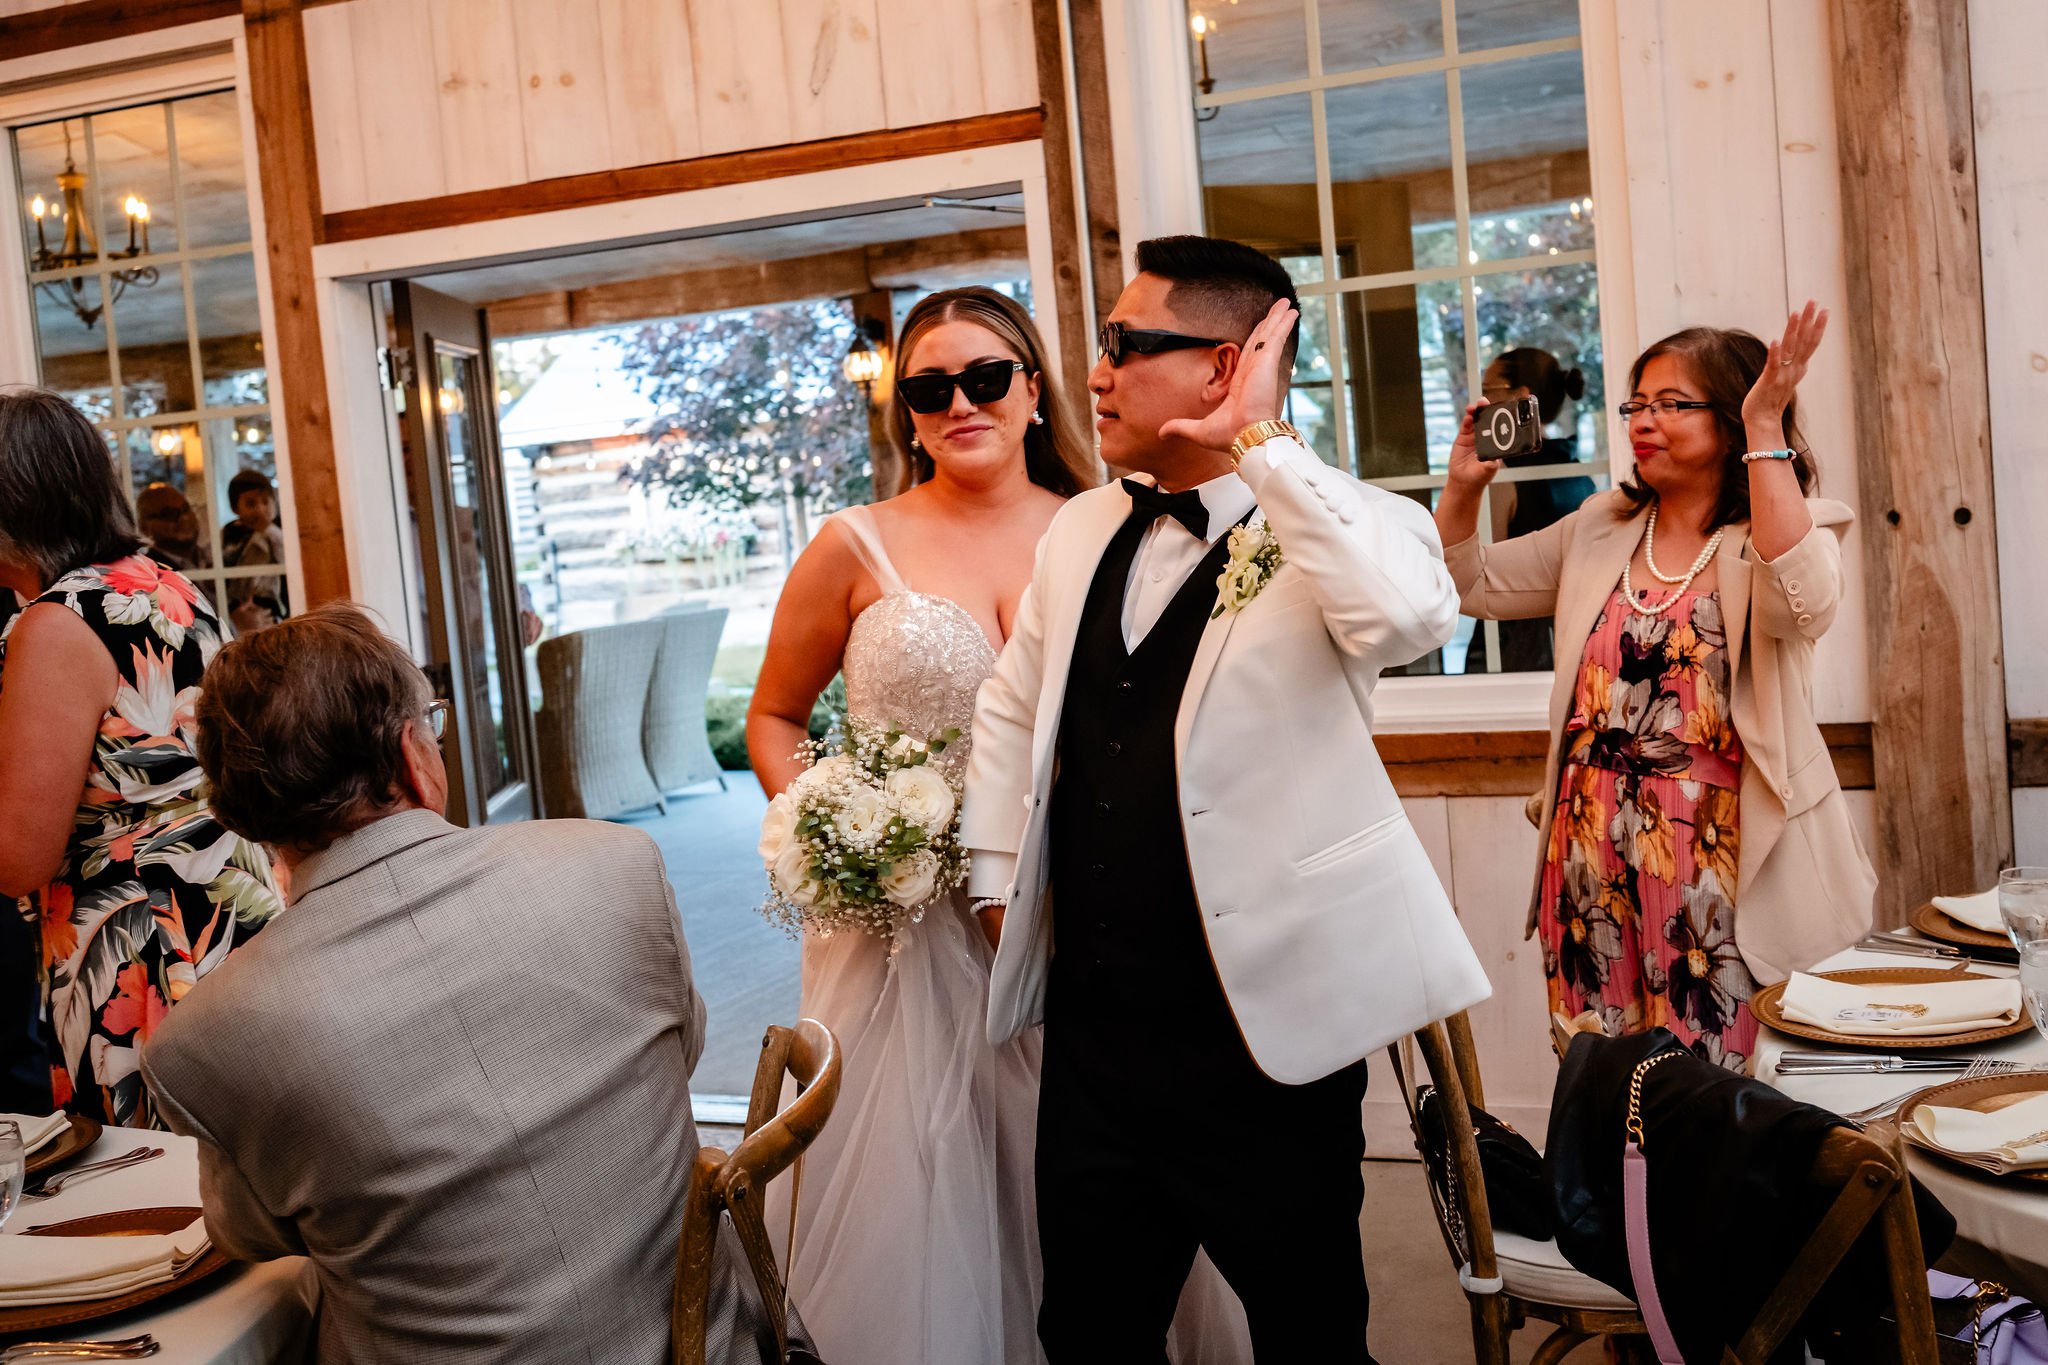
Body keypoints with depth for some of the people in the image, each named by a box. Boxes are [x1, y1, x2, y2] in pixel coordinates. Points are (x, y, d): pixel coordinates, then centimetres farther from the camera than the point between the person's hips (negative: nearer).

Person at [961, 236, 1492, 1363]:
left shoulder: (1333, 529, -12)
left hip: (1264, 1035, -6)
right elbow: (1011, 707, 19)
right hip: (1090, 1027, 6)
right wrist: (999, 881, 14)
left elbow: (1411, 614, -35)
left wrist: (1261, 442, -27)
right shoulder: (1081, 528, 8)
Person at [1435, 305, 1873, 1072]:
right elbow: (1473, 587, 18)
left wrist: (1767, 431, -23)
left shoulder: (1782, 528, -1)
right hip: (1597, 865, 4)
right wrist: (1463, 485, 2)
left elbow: (1802, 604, -24)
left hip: (1724, 864, -4)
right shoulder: (1600, 531, 14)